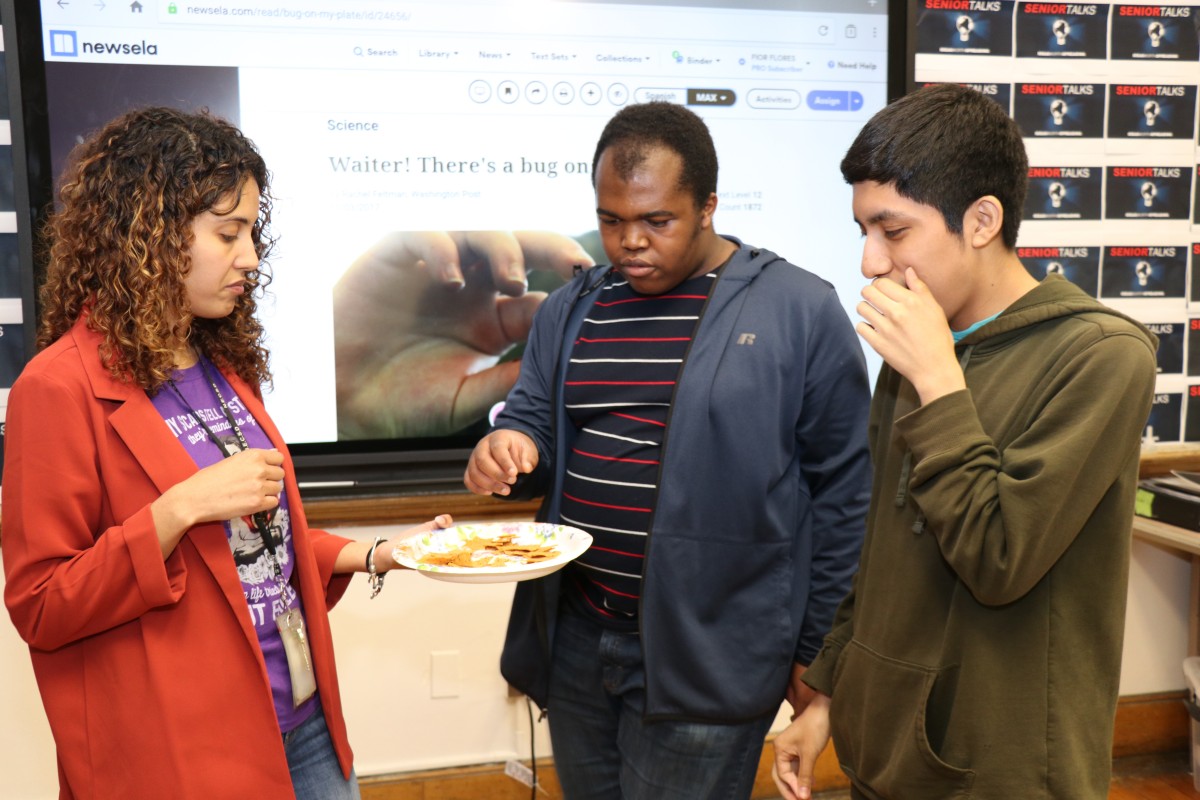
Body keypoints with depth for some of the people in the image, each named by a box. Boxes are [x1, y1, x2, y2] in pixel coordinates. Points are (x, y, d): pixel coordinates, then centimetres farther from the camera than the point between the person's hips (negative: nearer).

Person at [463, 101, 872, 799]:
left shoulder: (800, 311, -8)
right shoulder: (568, 310, 8)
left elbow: (841, 496, -6)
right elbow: (533, 423, 15)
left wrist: (817, 650, -3)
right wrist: (507, 453, -10)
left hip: (708, 657, -5)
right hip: (574, 638, 5)